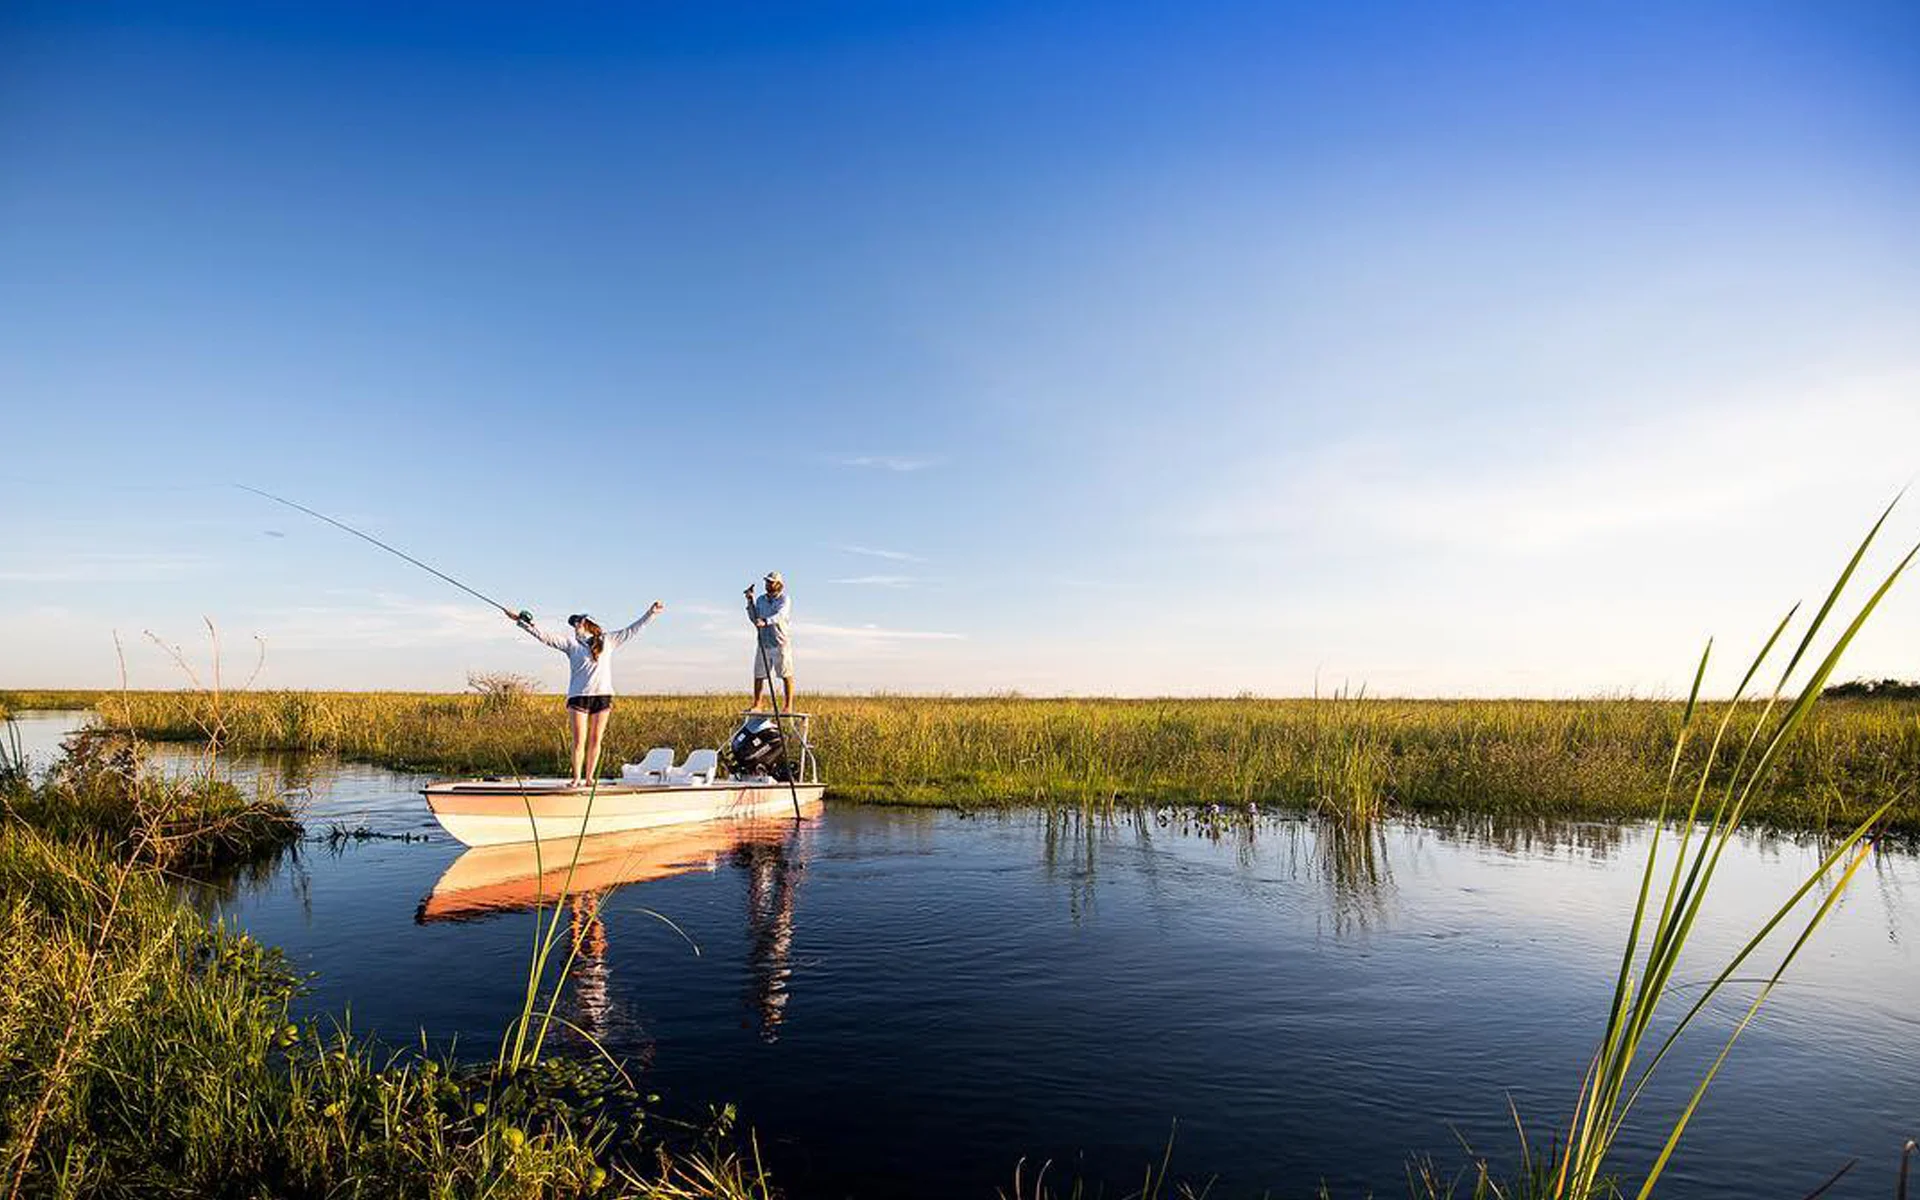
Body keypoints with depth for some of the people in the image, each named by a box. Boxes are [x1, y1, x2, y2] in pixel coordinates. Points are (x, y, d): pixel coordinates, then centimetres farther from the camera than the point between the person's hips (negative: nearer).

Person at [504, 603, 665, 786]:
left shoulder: (608, 641, 15)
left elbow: (632, 630, 19)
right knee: (579, 740, -4)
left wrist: (651, 613, 18)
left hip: (603, 695, 1)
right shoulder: (570, 641, 12)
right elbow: (544, 635, 5)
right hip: (579, 696, -1)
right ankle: (577, 778, 7)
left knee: (595, 740, 3)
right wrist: (521, 621, -3)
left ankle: (589, 778, 11)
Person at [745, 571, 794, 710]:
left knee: (786, 675, -3)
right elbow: (753, 618, 6)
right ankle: (756, 705, 16)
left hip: (780, 643, -5)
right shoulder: (760, 600, 13)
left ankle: (788, 706, 1)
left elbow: (779, 616, -22)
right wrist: (750, 601, -3)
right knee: (758, 675, 7)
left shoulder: (784, 600, -3)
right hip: (762, 644, 5)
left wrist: (765, 621, -40)